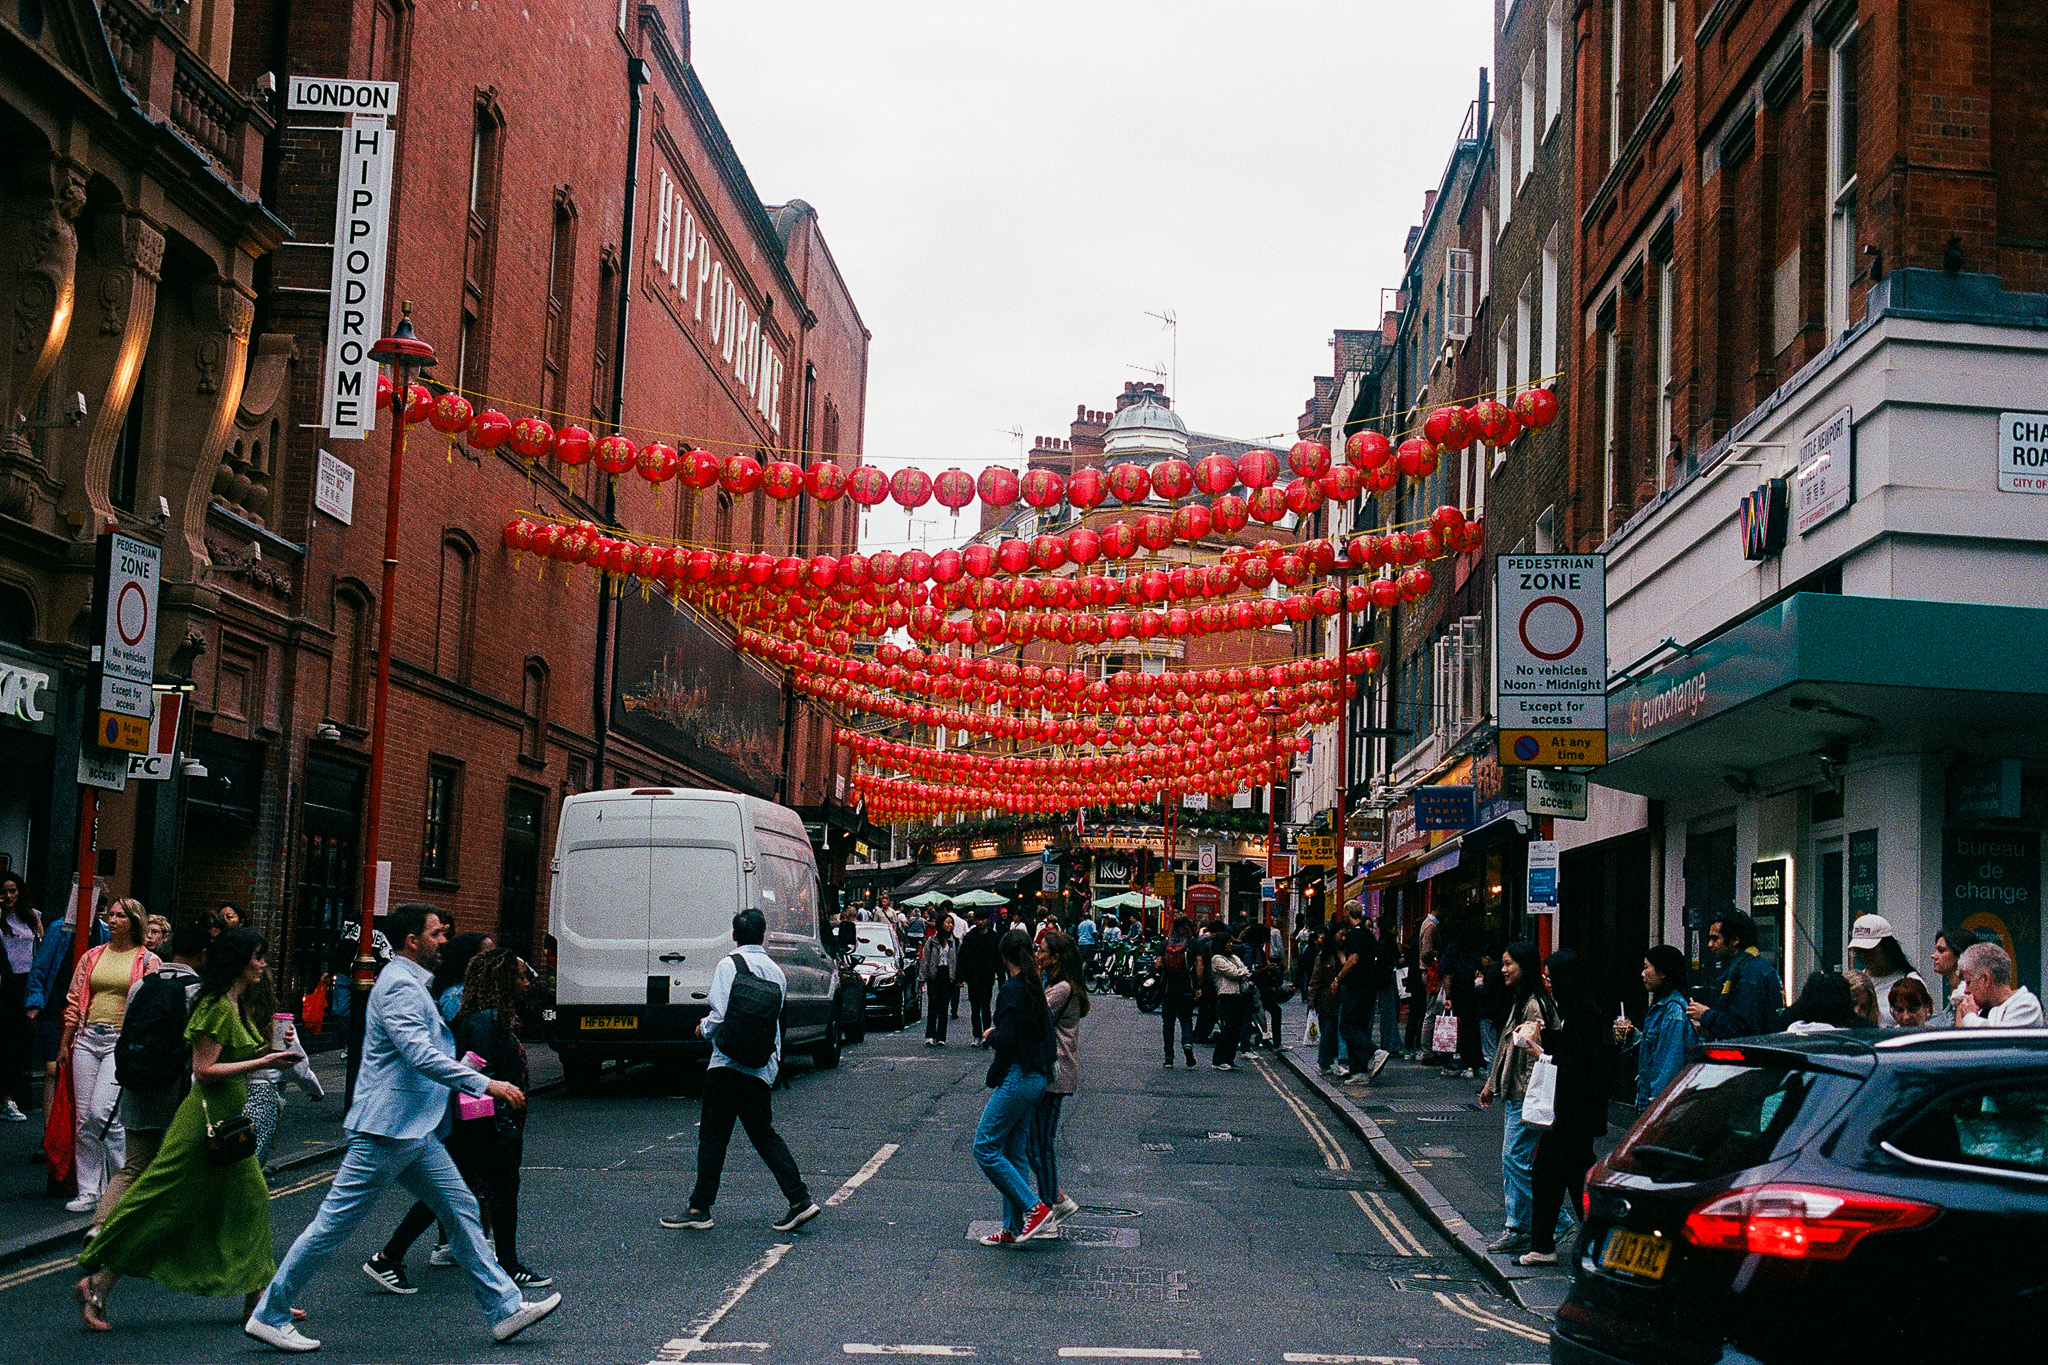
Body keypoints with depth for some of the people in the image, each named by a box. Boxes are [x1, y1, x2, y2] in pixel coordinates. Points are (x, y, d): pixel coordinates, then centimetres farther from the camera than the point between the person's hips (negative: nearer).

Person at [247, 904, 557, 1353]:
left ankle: (504, 1308, 9)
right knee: (334, 1223, -3)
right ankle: (269, 1316, 7)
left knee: (461, 1209, 7)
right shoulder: (399, 986, -15)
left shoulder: (411, 984, 19)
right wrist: (487, 1084, -27)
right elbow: (421, 1057, -26)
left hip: (414, 1131, 10)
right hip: (387, 1129, -10)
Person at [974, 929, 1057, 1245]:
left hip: (1017, 1078, -9)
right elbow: (1048, 1040, 13)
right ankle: (1013, 1227, 14)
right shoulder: (1035, 988, 11)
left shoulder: (1011, 990, -15)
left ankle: (1035, 1208, -7)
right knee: (1014, 1154, 13)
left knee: (985, 1148, -5)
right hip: (1037, 1078, 9)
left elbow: (1008, 1040, -22)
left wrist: (990, 1036, -3)